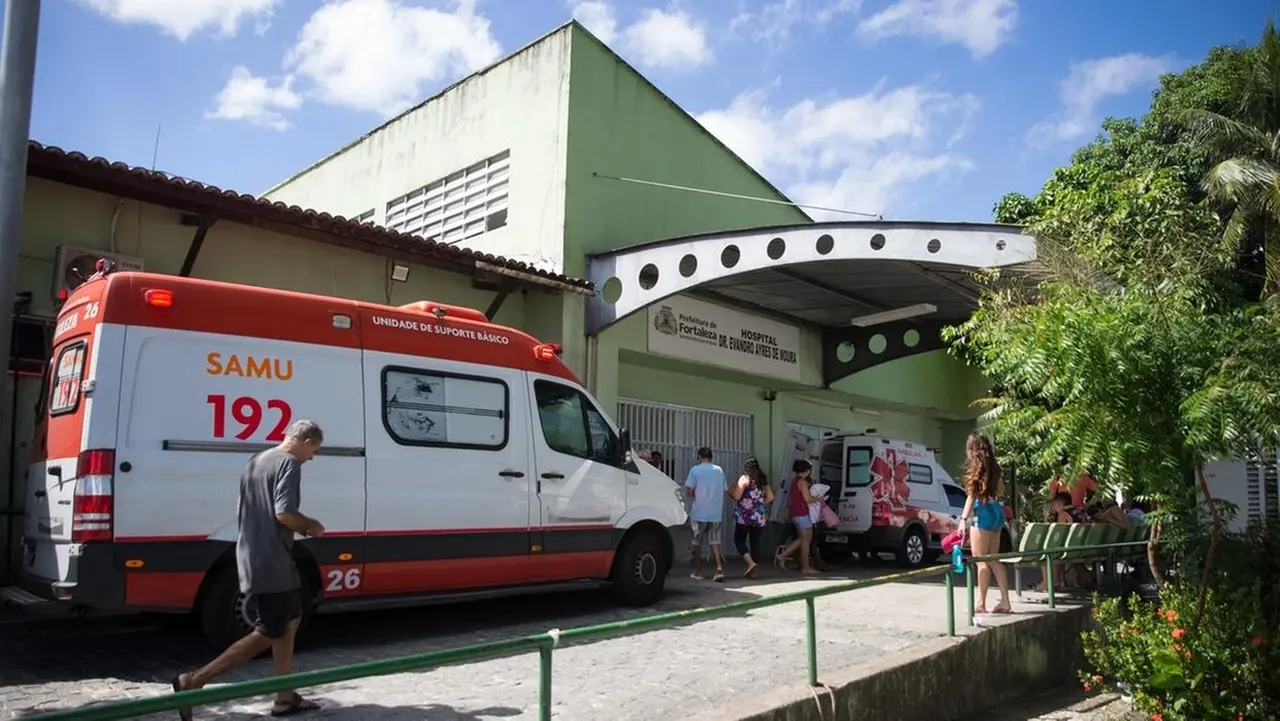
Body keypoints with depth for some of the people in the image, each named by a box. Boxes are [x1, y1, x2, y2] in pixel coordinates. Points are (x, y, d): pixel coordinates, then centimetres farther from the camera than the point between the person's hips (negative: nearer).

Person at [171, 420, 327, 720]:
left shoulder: (256, 461, 15)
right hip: (271, 563, -10)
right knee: (268, 634, 0)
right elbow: (285, 514, -24)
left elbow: (241, 511, 19)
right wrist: (310, 526, -5)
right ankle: (193, 682, 0)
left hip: (251, 558, 10)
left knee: (289, 622, 18)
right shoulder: (289, 463, -14)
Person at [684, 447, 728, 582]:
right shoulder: (719, 470, 6)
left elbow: (690, 491, -10)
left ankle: (698, 572, 16)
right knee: (714, 541, 8)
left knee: (697, 542, 11)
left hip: (699, 512, -3)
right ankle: (719, 569, -8)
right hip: (716, 513, 3)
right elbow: (725, 490, 9)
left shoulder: (695, 470, -5)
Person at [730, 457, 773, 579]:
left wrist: (731, 490, 6)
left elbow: (737, 496, -13)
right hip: (760, 517, 5)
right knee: (755, 542, 7)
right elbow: (770, 497, 14)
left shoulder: (744, 478, -7)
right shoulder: (763, 480, 11)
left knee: (739, 540, 4)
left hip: (745, 516, -5)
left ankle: (750, 562, -15)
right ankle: (753, 571, 7)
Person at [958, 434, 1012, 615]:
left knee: (981, 560, -3)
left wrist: (963, 519, -15)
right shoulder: (994, 468, 11)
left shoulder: (977, 469, -9)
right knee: (993, 559, 13)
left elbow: (972, 496, -14)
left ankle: (981, 604, 0)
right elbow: (1001, 493, 13)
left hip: (983, 512, -7)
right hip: (997, 512, 7)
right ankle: (1005, 601, 13)